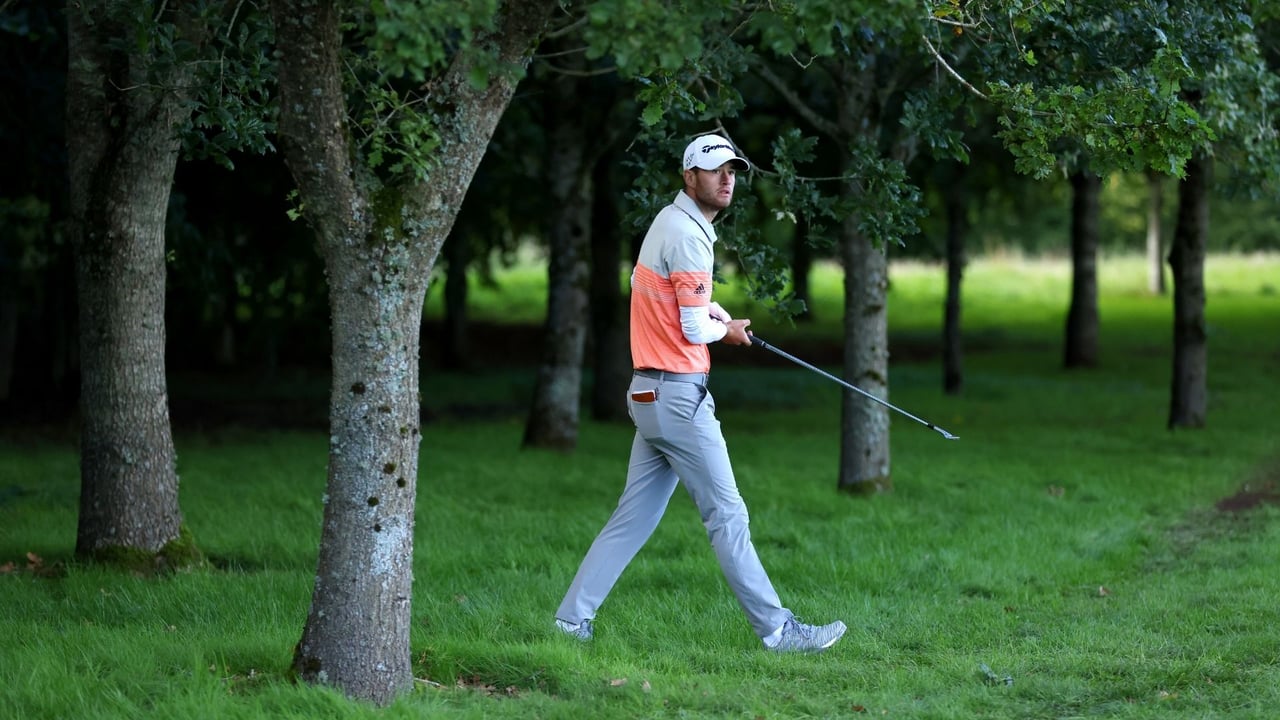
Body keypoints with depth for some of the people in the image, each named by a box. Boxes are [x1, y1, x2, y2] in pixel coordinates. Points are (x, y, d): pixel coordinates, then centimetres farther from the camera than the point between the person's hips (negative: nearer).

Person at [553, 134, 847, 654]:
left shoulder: (669, 223, 15)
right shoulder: (687, 234, -16)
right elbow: (695, 328, -18)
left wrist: (715, 314, 15)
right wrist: (727, 331, 4)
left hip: (649, 394, 10)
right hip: (678, 396, -10)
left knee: (635, 516, 11)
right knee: (727, 515, -5)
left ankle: (574, 616, 11)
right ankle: (777, 630, -2)